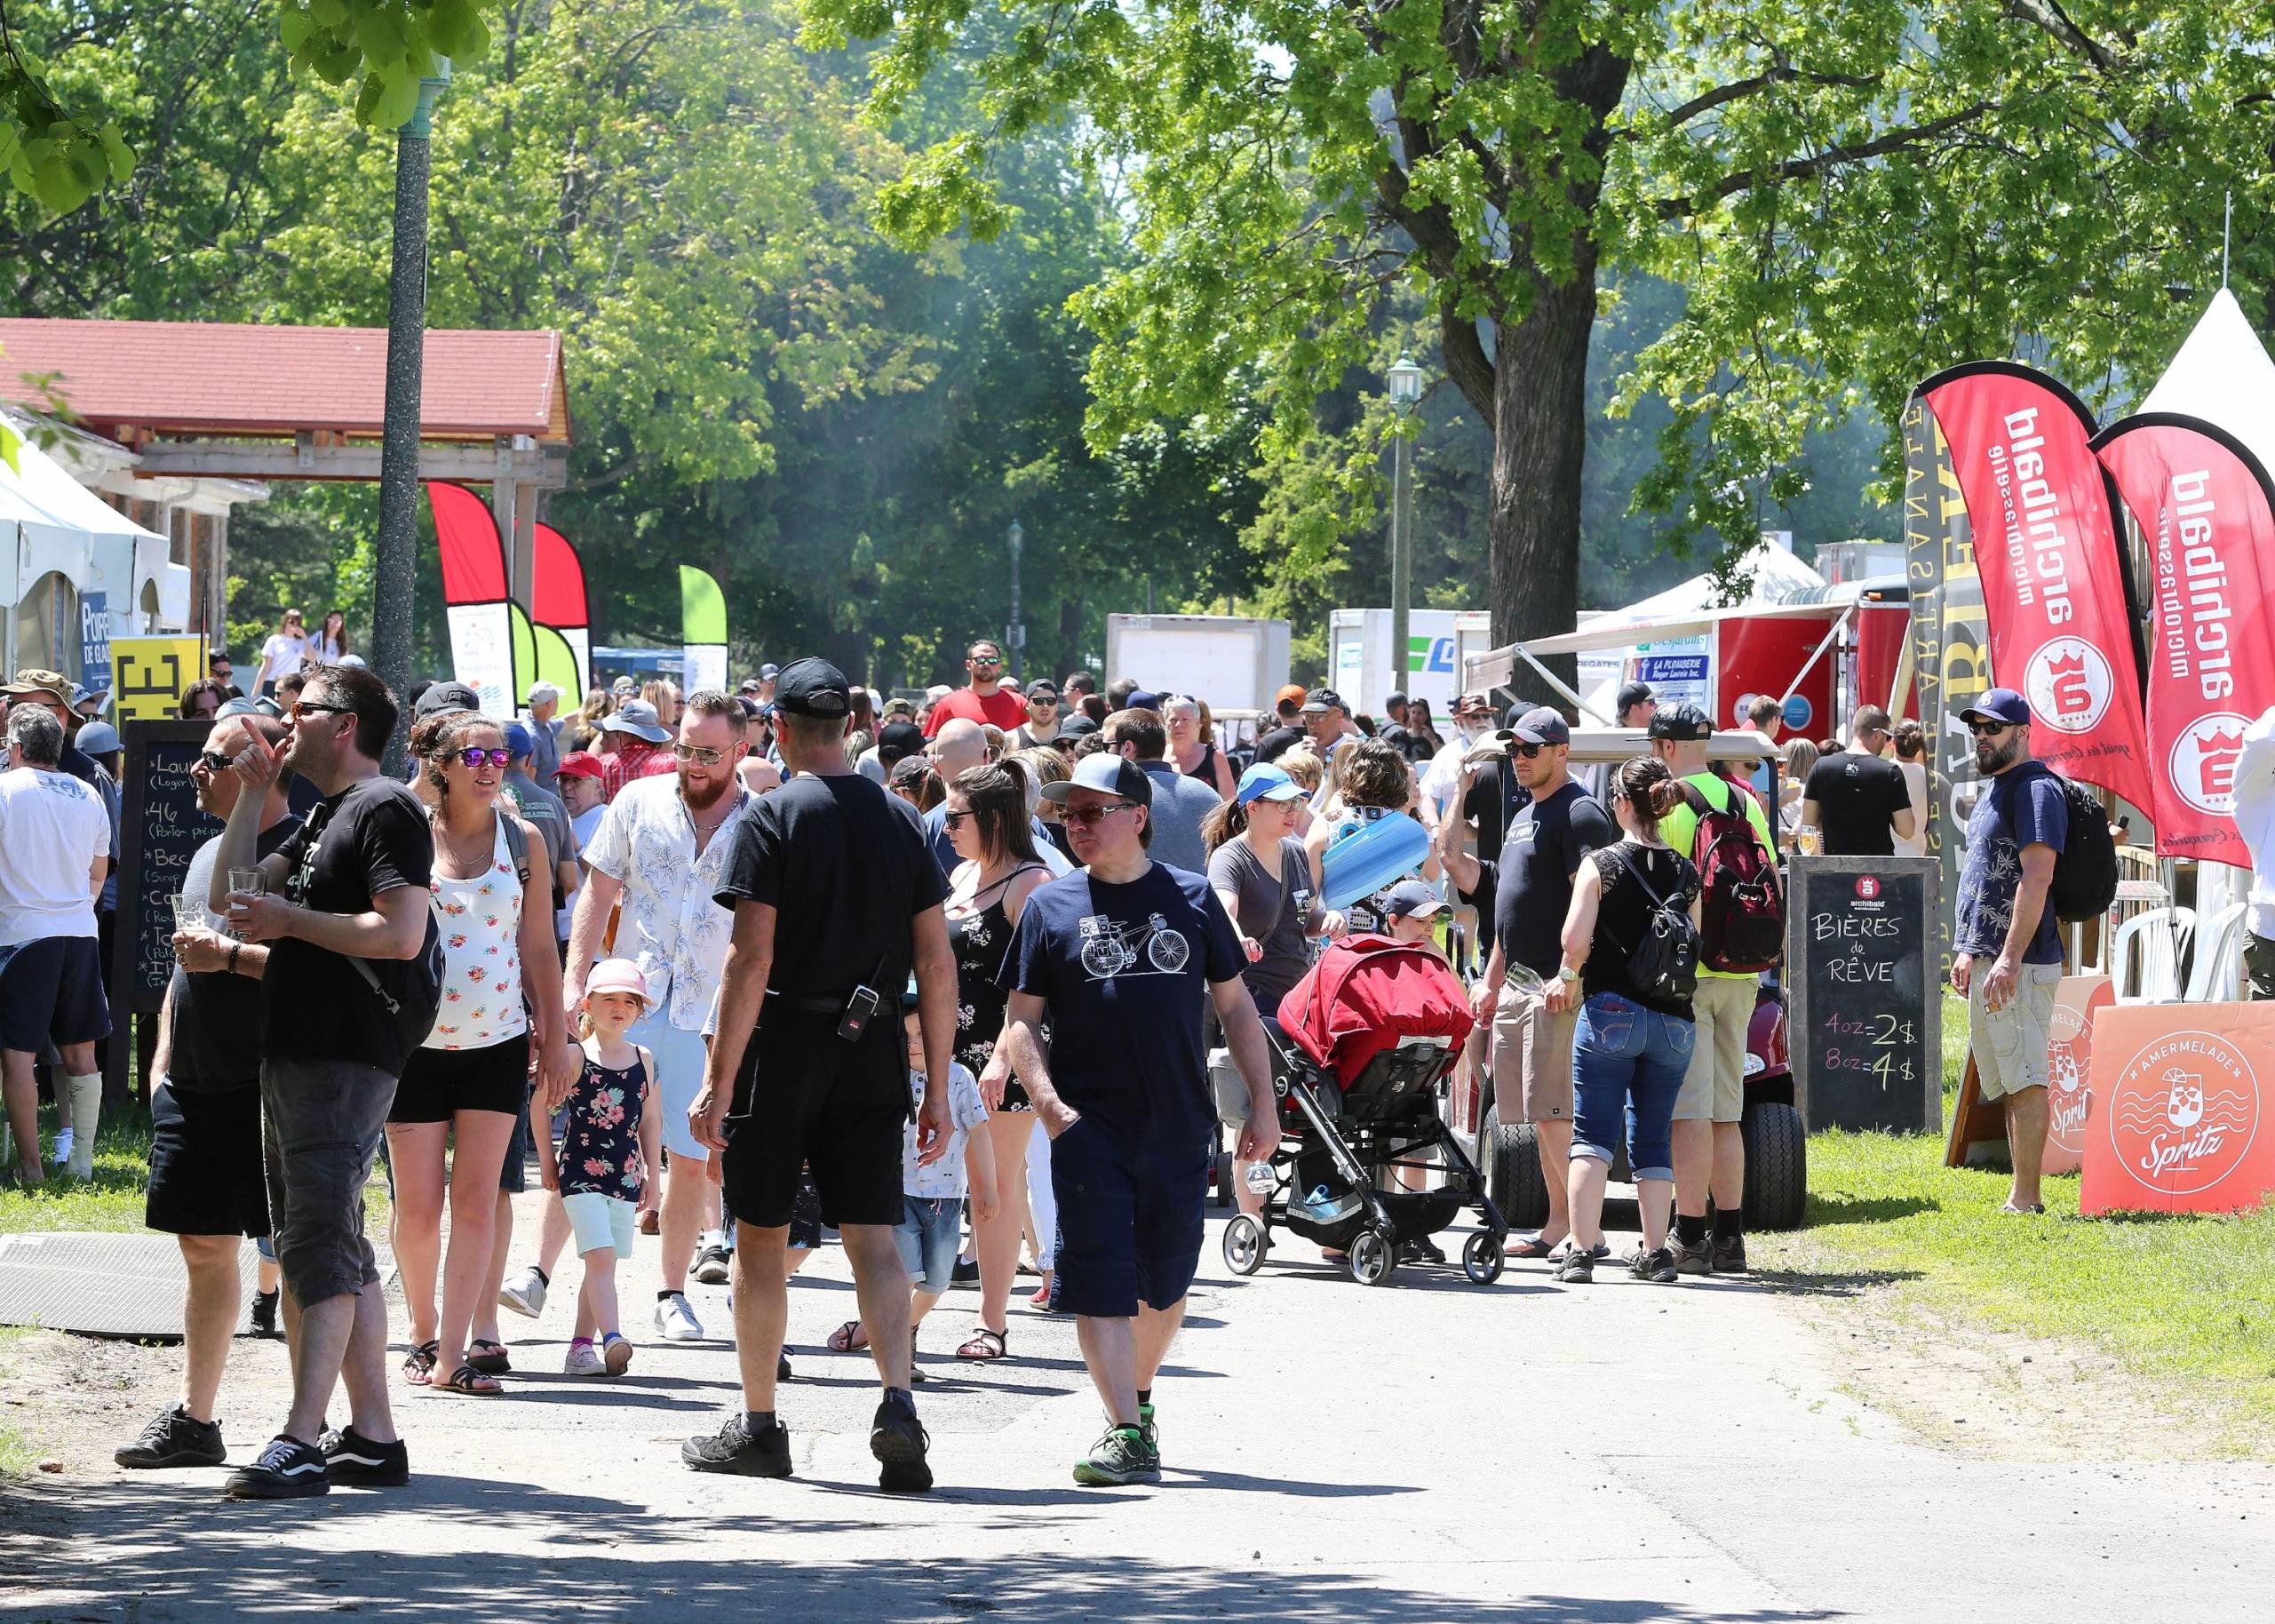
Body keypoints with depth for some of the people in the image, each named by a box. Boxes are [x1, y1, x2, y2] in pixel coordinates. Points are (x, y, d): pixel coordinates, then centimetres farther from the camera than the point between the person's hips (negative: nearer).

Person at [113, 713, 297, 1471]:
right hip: (194, 1089, 8)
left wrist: (231, 955, -21)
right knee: (203, 1247, 10)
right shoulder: (207, 854, 18)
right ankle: (193, 1417, 15)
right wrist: (164, 1055, 20)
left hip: (267, 1089, -8)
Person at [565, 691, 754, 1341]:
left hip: (711, 1013, 0)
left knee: (691, 1158, 3)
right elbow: (598, 891, 7)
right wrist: (575, 980, -1)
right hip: (627, 1000, 0)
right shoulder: (640, 802, 3)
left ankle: (671, 1292, 16)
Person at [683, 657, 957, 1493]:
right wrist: (937, 1088, 10)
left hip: (784, 1045, -3)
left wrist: (719, 1078, -11)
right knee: (873, 1238, 2)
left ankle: (759, 1426, 15)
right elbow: (936, 963, 5)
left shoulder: (772, 819, -8)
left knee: (761, 1237, 9)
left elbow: (753, 959, -13)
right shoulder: (900, 822, 6)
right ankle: (897, 1400, -18)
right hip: (872, 1050, 3)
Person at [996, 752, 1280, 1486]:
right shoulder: (1051, 906, 5)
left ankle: (1139, 1395, 33)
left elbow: (1236, 1006, 13)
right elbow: (1023, 1021, 4)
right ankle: (1127, 1433, -13)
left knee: (1166, 1280, 10)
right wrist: (1050, 1105, -11)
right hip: (1088, 1127, -1)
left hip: (1180, 1126, 2)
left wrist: (1261, 1102, 6)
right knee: (1099, 1283, -10)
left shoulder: (1191, 898, 7)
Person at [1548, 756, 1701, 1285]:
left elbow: (1576, 938, -13)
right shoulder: (1685, 873, 6)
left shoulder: (1601, 864, -6)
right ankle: (1655, 1253, 10)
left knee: (1593, 1135, -2)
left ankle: (1581, 1250, -11)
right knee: (1653, 1139, 12)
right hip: (1673, 1020, 4)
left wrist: (1568, 976, 6)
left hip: (1611, 1015, -4)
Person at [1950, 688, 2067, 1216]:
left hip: (2019, 964, -11)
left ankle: (2025, 1200, -13)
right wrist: (1969, 951, 23)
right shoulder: (1993, 789, 20)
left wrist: (2009, 958, -26)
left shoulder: (2035, 789, -13)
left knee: (2025, 1080, -11)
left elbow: (2036, 878, -21)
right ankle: (2023, 1198, 15)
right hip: (1988, 959, 11)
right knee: (2009, 1084, 12)